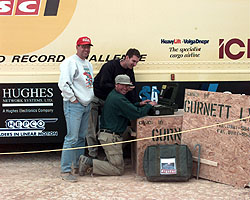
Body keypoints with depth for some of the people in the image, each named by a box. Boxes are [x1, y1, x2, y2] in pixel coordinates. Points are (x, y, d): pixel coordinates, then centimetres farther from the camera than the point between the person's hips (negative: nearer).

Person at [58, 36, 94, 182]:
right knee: (72, 137, -12)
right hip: (74, 105, -9)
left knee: (82, 137, 13)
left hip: (86, 105, 9)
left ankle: (78, 166, 24)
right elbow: (64, 83, -20)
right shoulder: (70, 62, -10)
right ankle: (66, 170, -8)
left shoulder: (88, 64, 18)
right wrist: (73, 98, -15)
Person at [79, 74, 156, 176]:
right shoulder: (119, 99, -18)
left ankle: (87, 161, 9)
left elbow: (127, 108, 28)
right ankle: (89, 162, -9)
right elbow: (137, 113, -21)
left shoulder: (113, 95, 14)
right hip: (111, 137, -10)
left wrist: (139, 104, 14)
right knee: (118, 169, -4)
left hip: (105, 134, 10)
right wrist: (149, 105, -5)